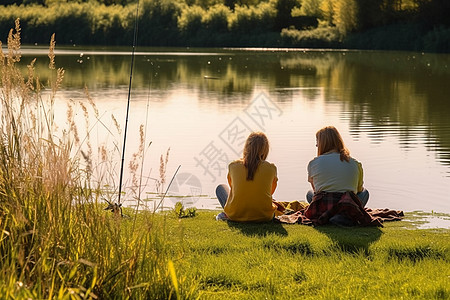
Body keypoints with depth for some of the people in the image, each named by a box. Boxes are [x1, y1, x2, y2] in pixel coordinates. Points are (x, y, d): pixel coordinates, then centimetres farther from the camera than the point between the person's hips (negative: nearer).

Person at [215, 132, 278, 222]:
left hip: (236, 216, 0)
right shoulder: (271, 168, -4)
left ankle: (227, 215, 8)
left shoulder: (233, 166, -3)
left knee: (221, 188, 31)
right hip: (263, 216, 0)